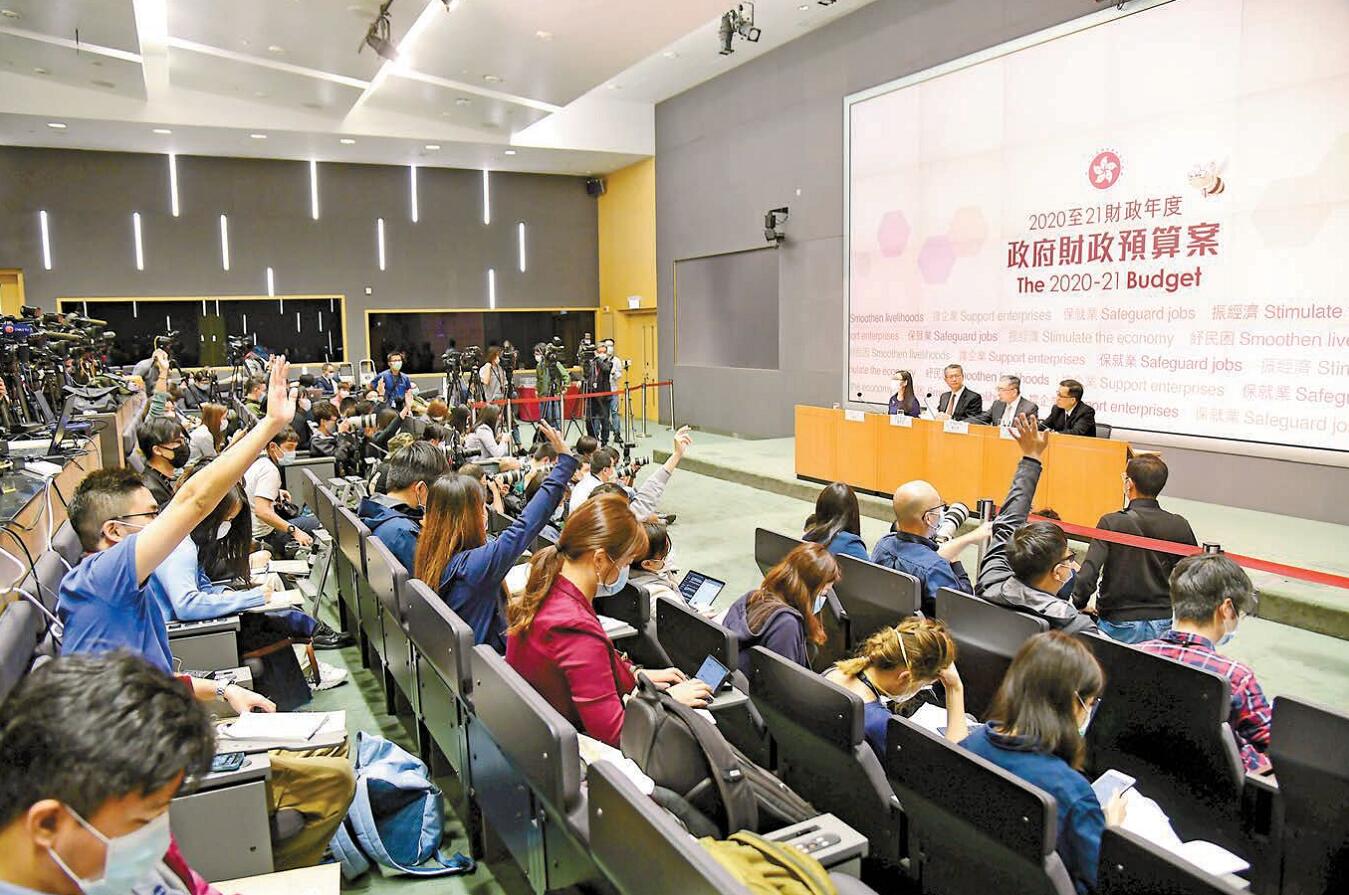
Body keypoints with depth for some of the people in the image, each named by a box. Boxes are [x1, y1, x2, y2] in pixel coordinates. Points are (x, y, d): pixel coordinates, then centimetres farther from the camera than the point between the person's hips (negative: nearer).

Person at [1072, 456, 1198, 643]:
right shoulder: (1179, 526, -2)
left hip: (1120, 627, -4)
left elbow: (1088, 575, -19)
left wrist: (1079, 604, -3)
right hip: (1164, 625, 4)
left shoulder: (1111, 523, -13)